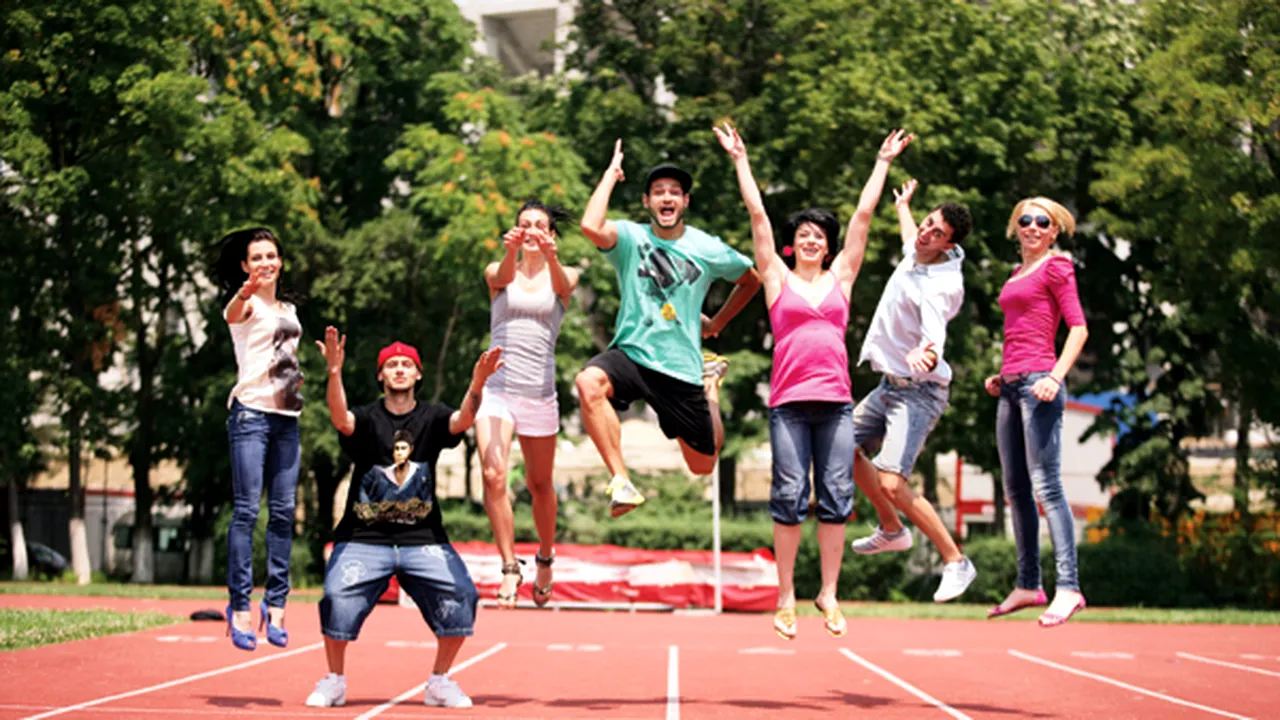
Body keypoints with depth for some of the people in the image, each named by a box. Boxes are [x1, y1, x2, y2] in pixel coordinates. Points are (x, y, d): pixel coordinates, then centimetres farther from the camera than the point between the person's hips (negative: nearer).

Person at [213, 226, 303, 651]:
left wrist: (296, 376, 14)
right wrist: (245, 293, -51)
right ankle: (239, 605, -8)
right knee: (246, 511, -9)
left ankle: (276, 602, 10)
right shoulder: (247, 304, -3)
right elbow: (233, 314, -29)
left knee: (283, 512, 5)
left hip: (287, 417, 6)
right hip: (252, 413, -6)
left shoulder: (289, 309, 18)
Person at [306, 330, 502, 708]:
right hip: (364, 539, -1)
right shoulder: (367, 418, 0)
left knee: (461, 596, -18)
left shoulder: (432, 418, 5)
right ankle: (334, 682, 2)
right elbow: (341, 419, -22)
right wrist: (334, 372, -40)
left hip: (423, 539, 2)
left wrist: (477, 383, -37)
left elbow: (463, 420, -16)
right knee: (338, 599, -23)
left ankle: (439, 683, 3)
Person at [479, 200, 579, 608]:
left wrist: (551, 256, -43)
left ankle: (545, 558, 34)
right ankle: (509, 567, -8)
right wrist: (511, 250, -43)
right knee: (494, 475, -17)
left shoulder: (563, 276, 6)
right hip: (497, 387, 0)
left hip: (539, 392, 1)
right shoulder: (498, 272, 7)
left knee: (539, 484, 10)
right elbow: (503, 278, -18)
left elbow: (561, 286, -19)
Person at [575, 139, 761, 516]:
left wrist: (717, 322, 20)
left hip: (681, 368, 2)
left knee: (703, 464, 11)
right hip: (631, 354, -1)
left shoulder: (708, 249, 3)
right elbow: (591, 226, -25)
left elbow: (751, 279, 21)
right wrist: (611, 173, -13)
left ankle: (710, 380, 41)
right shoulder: (631, 237, -2)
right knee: (589, 382, -37)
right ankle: (621, 481, -31)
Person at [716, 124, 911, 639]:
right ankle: (786, 597, 3)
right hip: (789, 401, -2)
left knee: (836, 496, 1)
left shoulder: (841, 277, 15)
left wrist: (884, 162, 21)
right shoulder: (778, 278, 10)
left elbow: (863, 214, 18)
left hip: (836, 401, 2)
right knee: (790, 495, -3)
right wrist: (740, 160, 12)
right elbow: (757, 214, 11)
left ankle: (829, 593, 8)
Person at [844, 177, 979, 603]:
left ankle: (955, 561, -9)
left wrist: (927, 354, -63)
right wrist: (902, 207, 47)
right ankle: (891, 530, 40)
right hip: (889, 385, 10)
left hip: (918, 392, -10)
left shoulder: (940, 285, -24)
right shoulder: (915, 255, 2)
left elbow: (936, 336, -41)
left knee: (891, 483, -22)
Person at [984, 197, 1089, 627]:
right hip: (1011, 386, 9)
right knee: (1015, 489, 9)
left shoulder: (1056, 268, -1)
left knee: (1046, 486, -15)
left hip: (1038, 382, -9)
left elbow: (1078, 328, -9)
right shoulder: (1017, 274, 22)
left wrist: (1056, 376, -20)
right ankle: (1028, 585, 16)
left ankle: (1068, 588, -19)